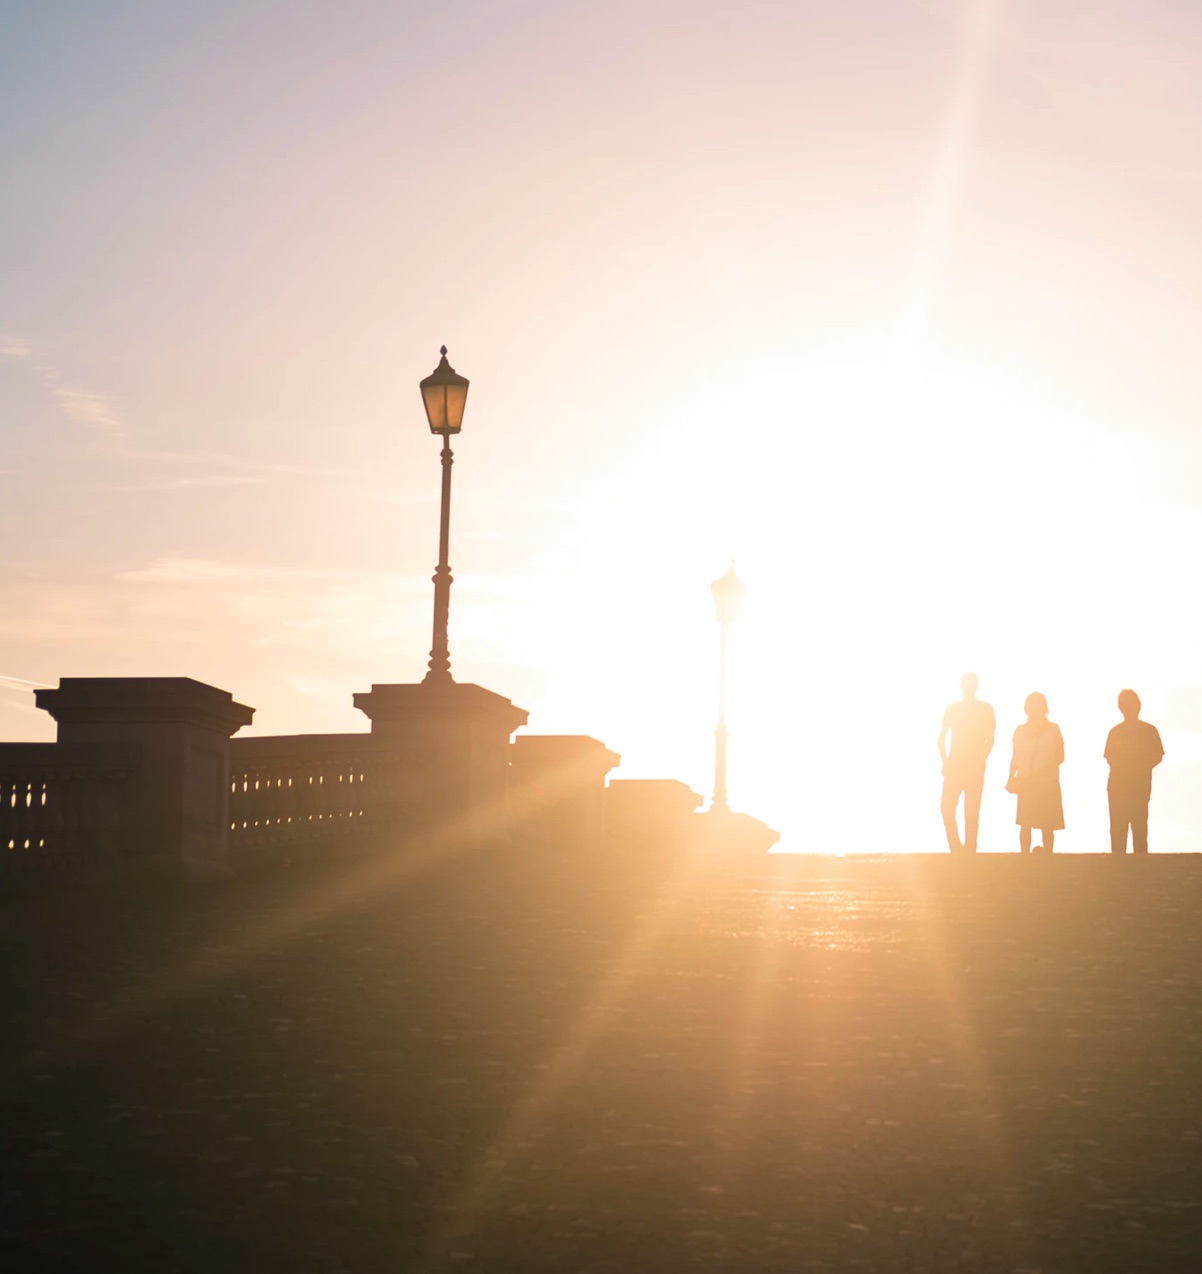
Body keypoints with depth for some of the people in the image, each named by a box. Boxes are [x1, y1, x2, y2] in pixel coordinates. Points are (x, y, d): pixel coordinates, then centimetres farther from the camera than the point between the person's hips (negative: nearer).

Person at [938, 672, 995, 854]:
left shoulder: (986, 709, 5)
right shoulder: (952, 708, 10)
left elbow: (990, 739, 4)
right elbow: (942, 738, 10)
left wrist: (981, 761, -6)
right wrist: (945, 762, 0)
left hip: (975, 769, -2)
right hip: (954, 767, 2)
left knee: (971, 813, -2)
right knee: (946, 808, -8)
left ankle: (969, 851, 2)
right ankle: (956, 849, 3)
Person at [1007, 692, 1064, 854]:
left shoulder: (1053, 729, 4)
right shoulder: (1021, 730, 12)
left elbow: (1059, 757, 0)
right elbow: (1015, 758, 14)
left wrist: (1039, 773, -13)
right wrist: (1011, 777, -3)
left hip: (1047, 784, -2)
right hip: (1025, 785, 2)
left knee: (1047, 826, -2)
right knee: (1025, 824, -6)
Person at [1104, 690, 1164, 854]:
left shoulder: (1149, 731, 5)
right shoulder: (1115, 732, 13)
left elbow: (1157, 757, 5)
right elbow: (1110, 758, 16)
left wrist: (1142, 768, -8)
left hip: (1140, 786, -2)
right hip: (1117, 785, 3)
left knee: (1139, 827, -8)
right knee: (1117, 828, -2)